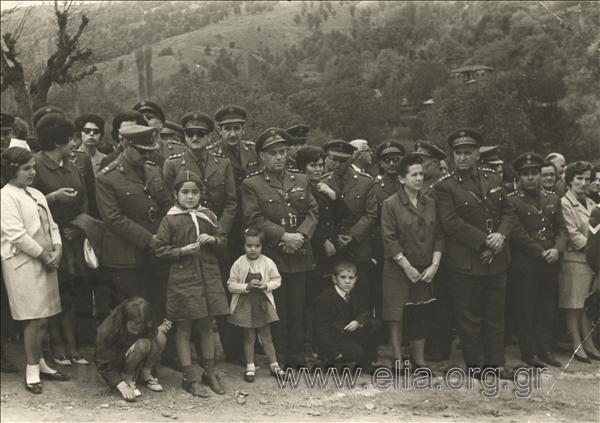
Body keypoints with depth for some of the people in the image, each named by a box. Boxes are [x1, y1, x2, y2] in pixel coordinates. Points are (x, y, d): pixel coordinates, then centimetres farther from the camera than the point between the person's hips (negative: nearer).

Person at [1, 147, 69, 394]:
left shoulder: (36, 195, 16)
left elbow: (51, 225, 17)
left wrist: (57, 250, 0)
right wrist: (44, 256, -13)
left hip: (46, 262, 8)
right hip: (23, 264, -7)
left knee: (43, 318, 11)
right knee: (35, 319, -6)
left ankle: (39, 363, 23)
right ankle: (32, 371, 5)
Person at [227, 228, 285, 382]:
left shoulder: (268, 263, -7)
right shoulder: (239, 264, -10)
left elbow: (277, 279, 2)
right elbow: (231, 285, -8)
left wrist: (267, 285, -16)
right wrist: (246, 286, -21)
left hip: (263, 304, 1)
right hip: (245, 304, -1)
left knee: (266, 336, 10)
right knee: (249, 337, 10)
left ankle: (274, 365, 23)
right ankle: (250, 367, 23)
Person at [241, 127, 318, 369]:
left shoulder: (301, 181, 13)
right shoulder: (251, 185, 0)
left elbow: (313, 212, 9)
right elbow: (254, 219, -9)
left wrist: (301, 234, -9)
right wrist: (283, 236, -16)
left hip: (300, 256, 4)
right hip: (271, 257, -4)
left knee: (298, 310, 8)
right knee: (276, 311, 2)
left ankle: (297, 358, 19)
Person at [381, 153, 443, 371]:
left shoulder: (430, 203, 9)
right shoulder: (391, 204, -5)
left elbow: (438, 237, 8)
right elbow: (389, 239, -9)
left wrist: (434, 265, -4)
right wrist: (407, 267, -13)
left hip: (426, 271, 4)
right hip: (398, 270, -4)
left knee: (420, 317, 9)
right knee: (396, 315, -3)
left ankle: (419, 359, 19)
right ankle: (398, 359, 7)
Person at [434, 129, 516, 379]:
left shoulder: (493, 180, 11)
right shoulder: (445, 187, -6)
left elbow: (508, 213, 13)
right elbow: (451, 223, -15)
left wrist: (501, 235, -8)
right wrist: (484, 241, -17)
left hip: (496, 261, 5)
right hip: (465, 263, -5)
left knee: (495, 314, 12)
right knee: (469, 317, 3)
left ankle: (495, 362, 23)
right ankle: (474, 364, 16)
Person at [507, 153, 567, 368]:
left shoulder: (553, 200, 11)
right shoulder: (511, 201, -7)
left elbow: (561, 228, 9)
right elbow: (518, 233, -12)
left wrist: (557, 249, -9)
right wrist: (541, 253, -14)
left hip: (550, 264, 5)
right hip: (524, 264, -5)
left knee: (548, 308, 10)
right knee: (525, 310, 2)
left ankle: (545, 349, 21)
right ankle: (529, 352, 11)